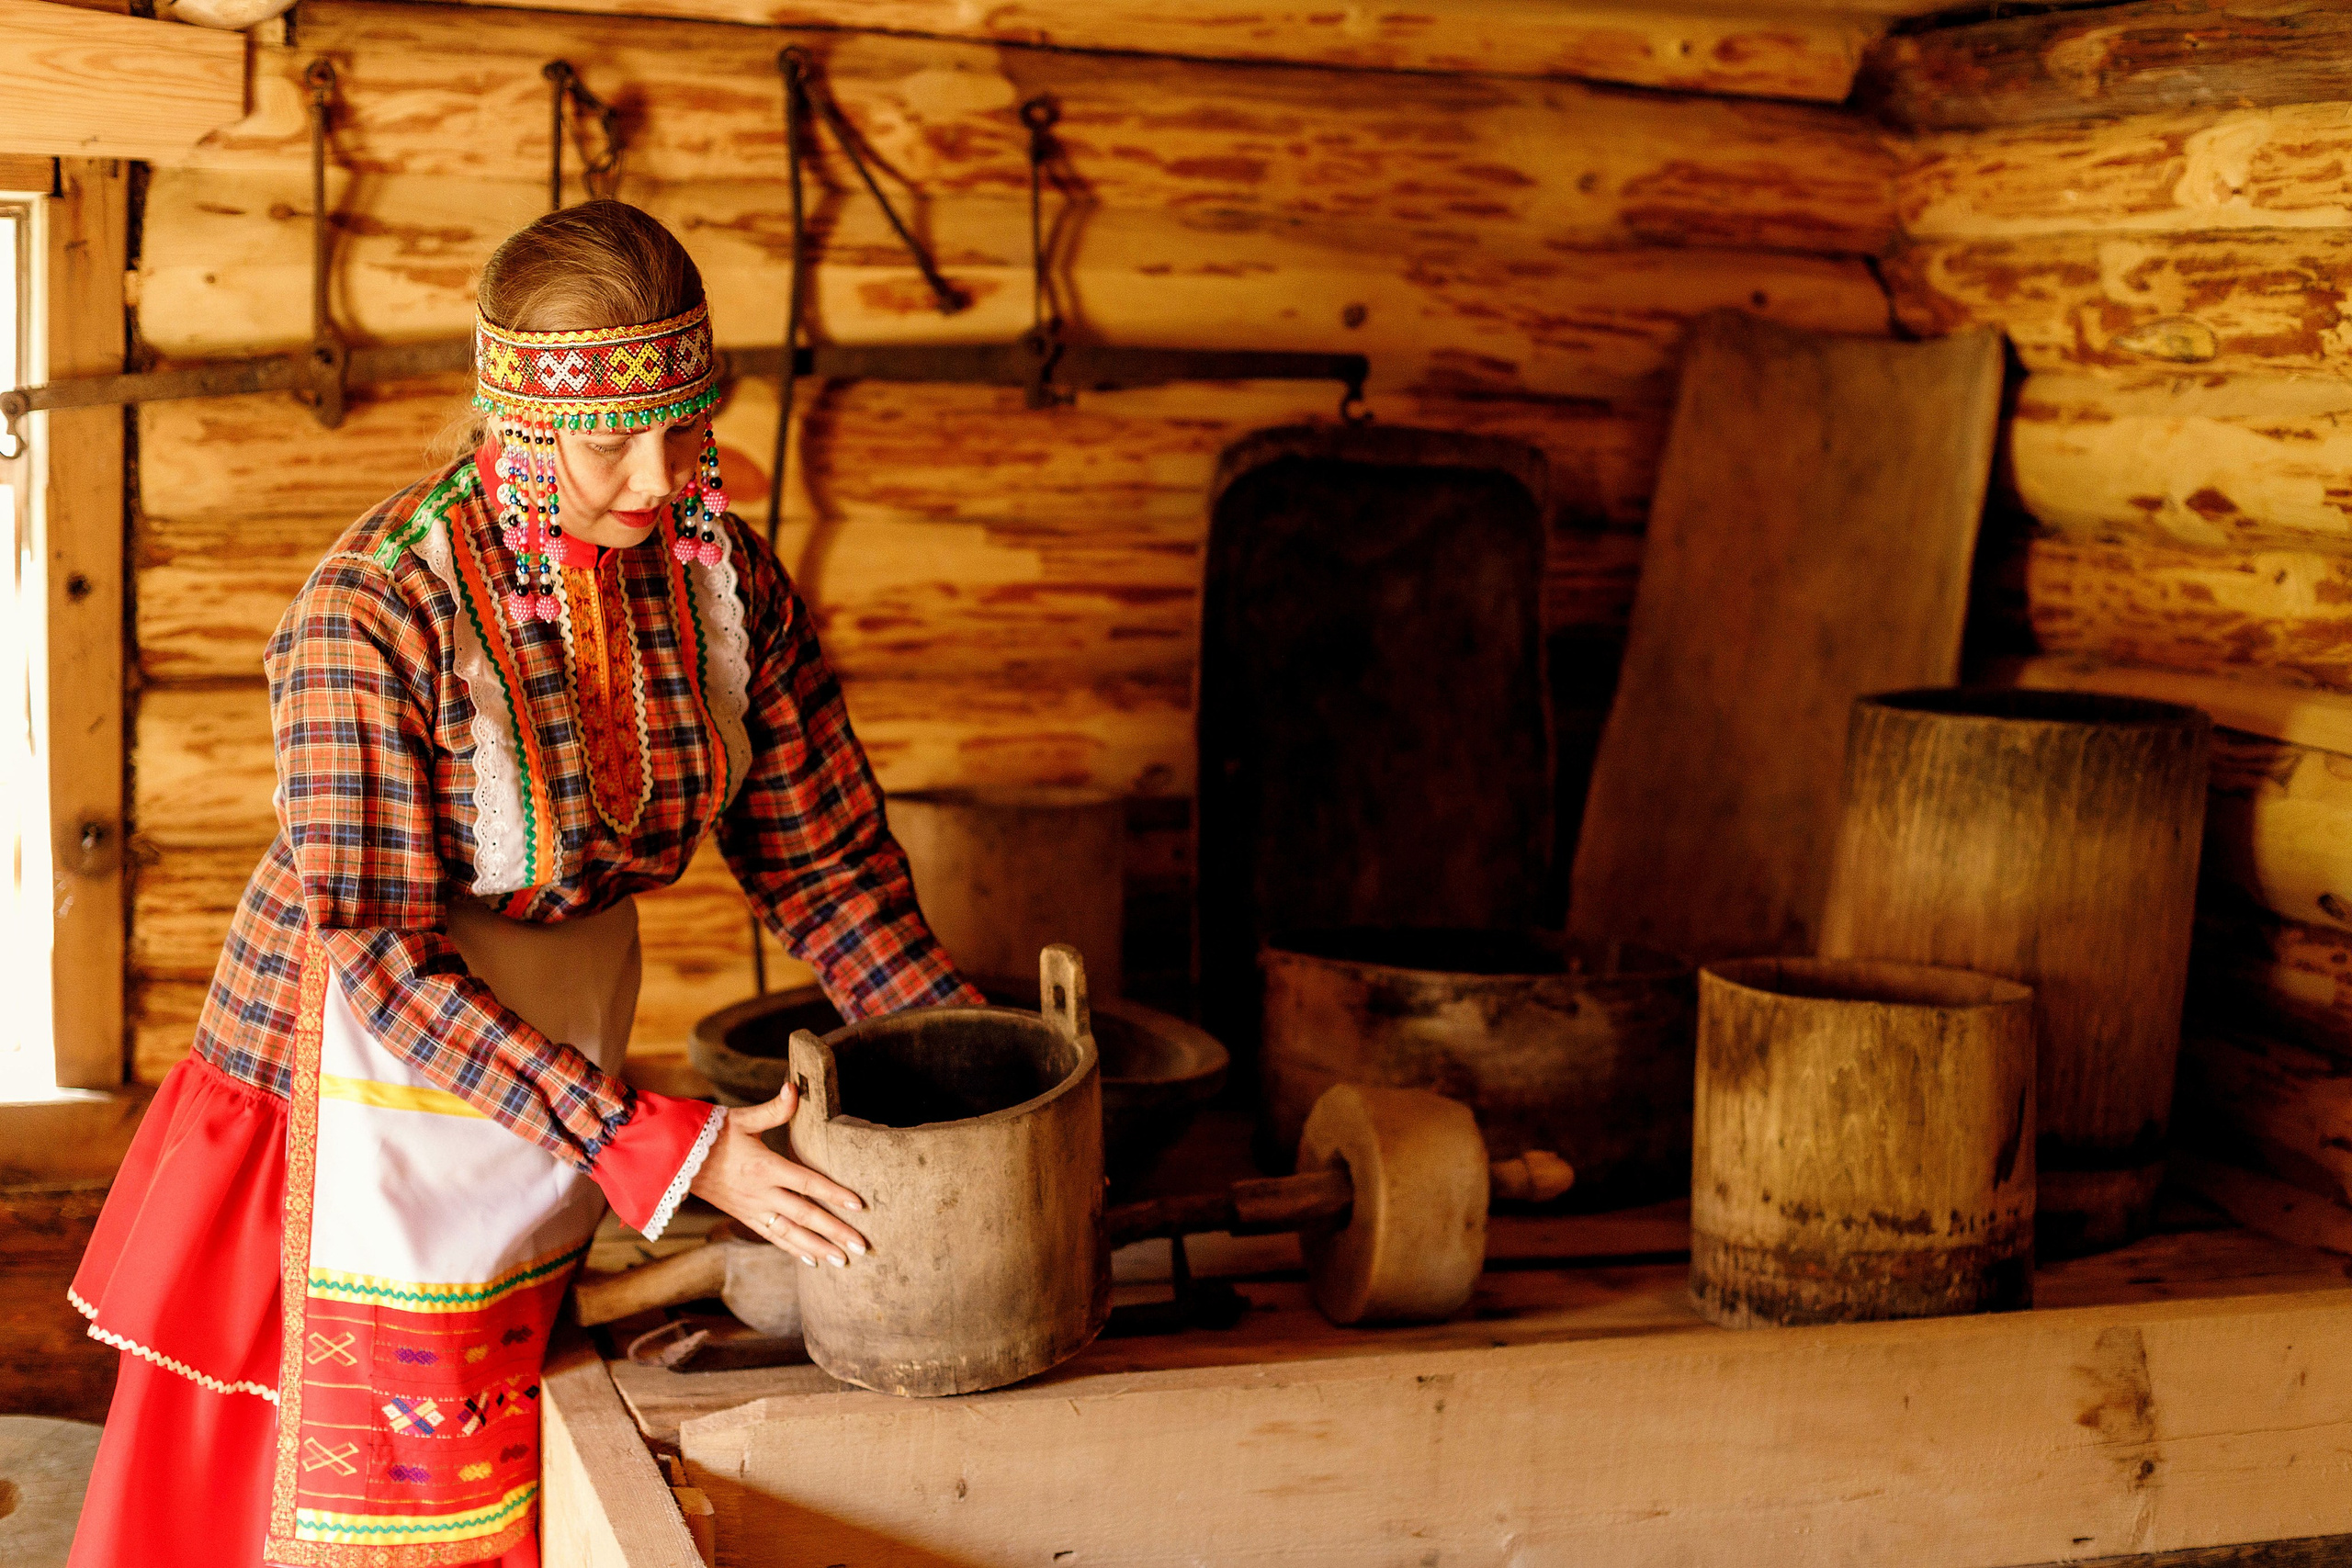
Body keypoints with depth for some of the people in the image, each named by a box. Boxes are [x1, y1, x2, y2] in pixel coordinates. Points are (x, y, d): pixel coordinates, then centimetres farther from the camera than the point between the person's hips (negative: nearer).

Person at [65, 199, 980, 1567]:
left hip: (569, 1101, 5)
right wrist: (659, 1146, -29)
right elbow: (378, 961, -25)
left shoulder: (729, 583, -8)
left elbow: (822, 862, -1)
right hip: (371, 1101, -5)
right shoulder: (376, 610, -25)